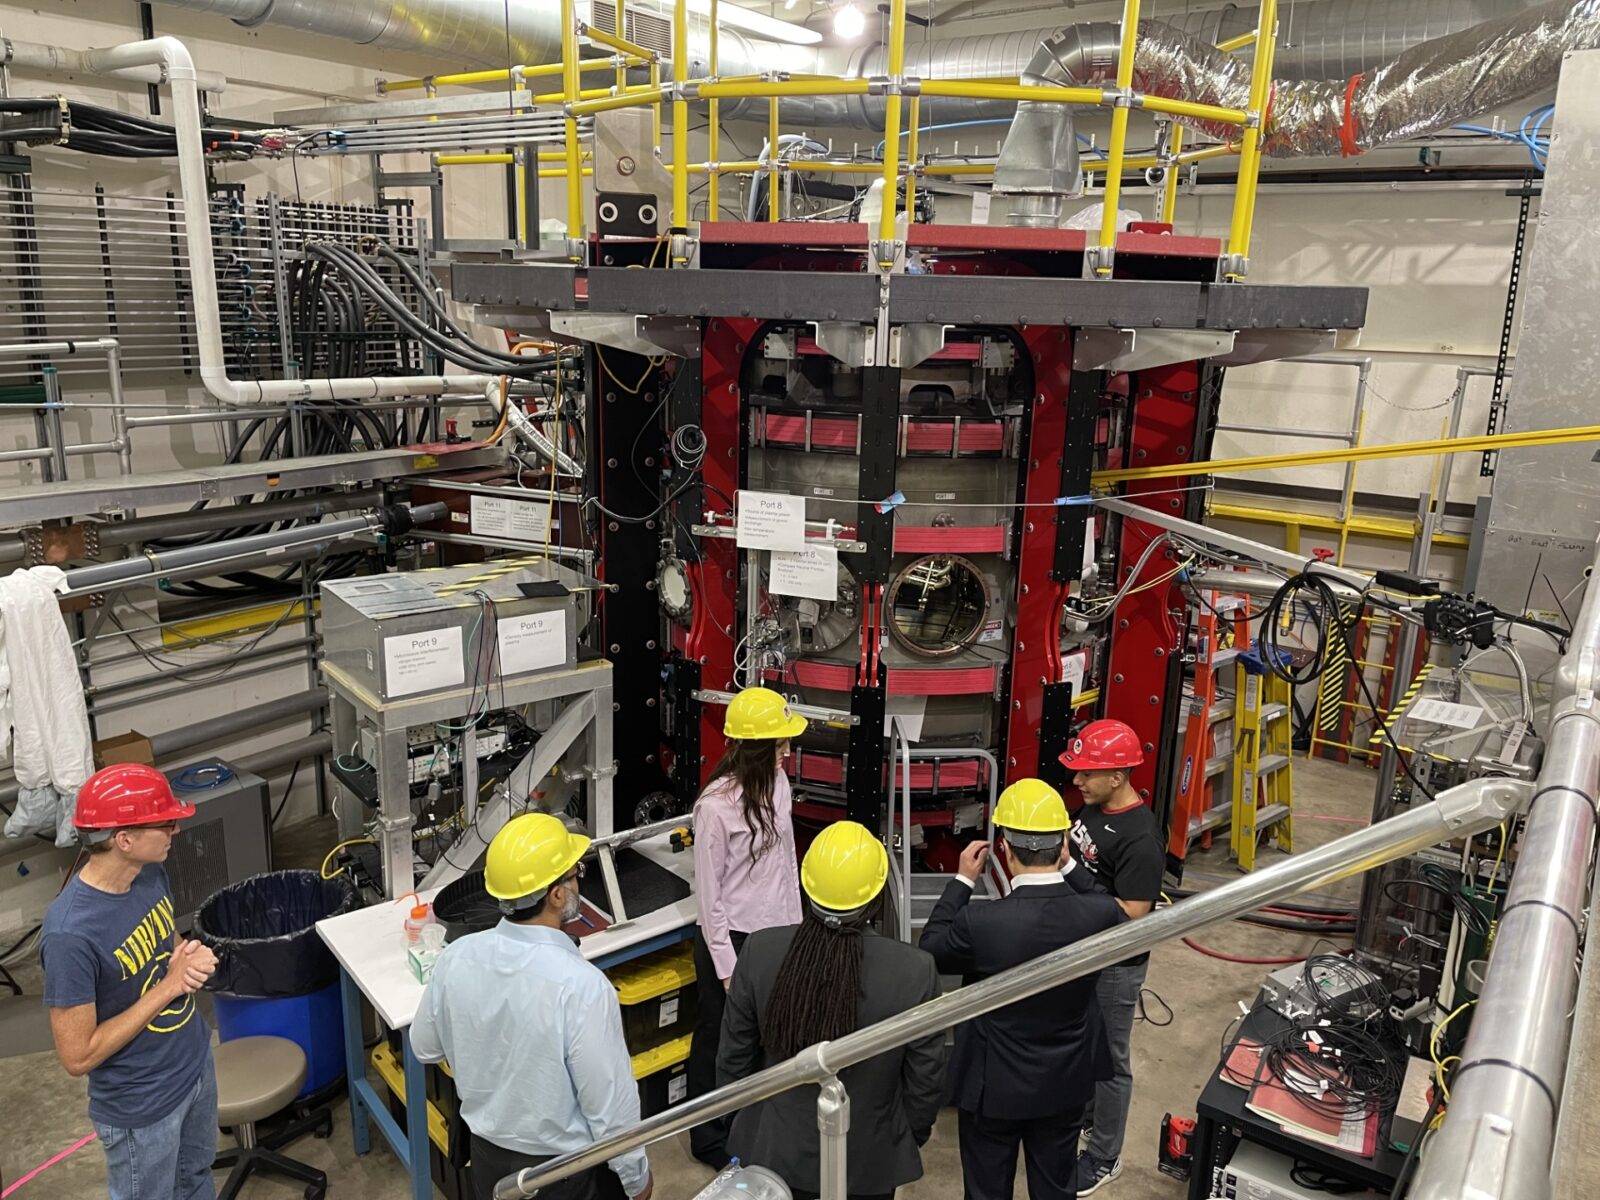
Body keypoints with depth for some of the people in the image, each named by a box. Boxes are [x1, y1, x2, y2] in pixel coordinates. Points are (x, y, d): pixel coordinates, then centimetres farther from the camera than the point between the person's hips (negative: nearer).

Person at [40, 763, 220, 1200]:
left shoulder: (150, 872, -12)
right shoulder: (69, 933, -33)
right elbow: (77, 1056, -25)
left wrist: (190, 958, -13)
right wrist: (168, 986, -25)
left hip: (195, 1062, 6)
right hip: (140, 1106, -6)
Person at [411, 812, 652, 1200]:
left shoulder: (456, 958, -16)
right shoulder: (581, 985, -32)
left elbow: (425, 1047, 2)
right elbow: (610, 1100, -22)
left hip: (487, 1152, 5)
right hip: (566, 1168, -5)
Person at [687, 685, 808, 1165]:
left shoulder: (777, 783, -2)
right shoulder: (716, 804, -22)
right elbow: (708, 892, -16)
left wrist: (796, 926, 12)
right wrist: (727, 966, -13)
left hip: (774, 933, 6)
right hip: (731, 939, -6)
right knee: (719, 1039, 13)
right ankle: (709, 1139, 33)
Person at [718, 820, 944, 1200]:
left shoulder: (759, 951, -20)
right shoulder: (915, 971, -24)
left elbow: (734, 1057, -7)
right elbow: (925, 1080, -11)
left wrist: (740, 1117, 12)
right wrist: (912, 1137, 9)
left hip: (776, 1152, 1)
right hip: (867, 1163, -1)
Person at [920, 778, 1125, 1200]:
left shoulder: (980, 922, -31)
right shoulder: (1101, 913, -23)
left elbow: (930, 952, -10)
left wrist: (962, 881, -4)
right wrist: (1070, 865, 5)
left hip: (994, 1085, -3)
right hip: (1066, 1083, 3)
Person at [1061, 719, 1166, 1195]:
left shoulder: (1140, 840, -28)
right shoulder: (1093, 808, -2)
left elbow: (1130, 916, -28)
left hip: (1115, 965, -8)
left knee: (1110, 1060, 9)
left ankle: (1104, 1158, 27)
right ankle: (1083, 1113, 48)